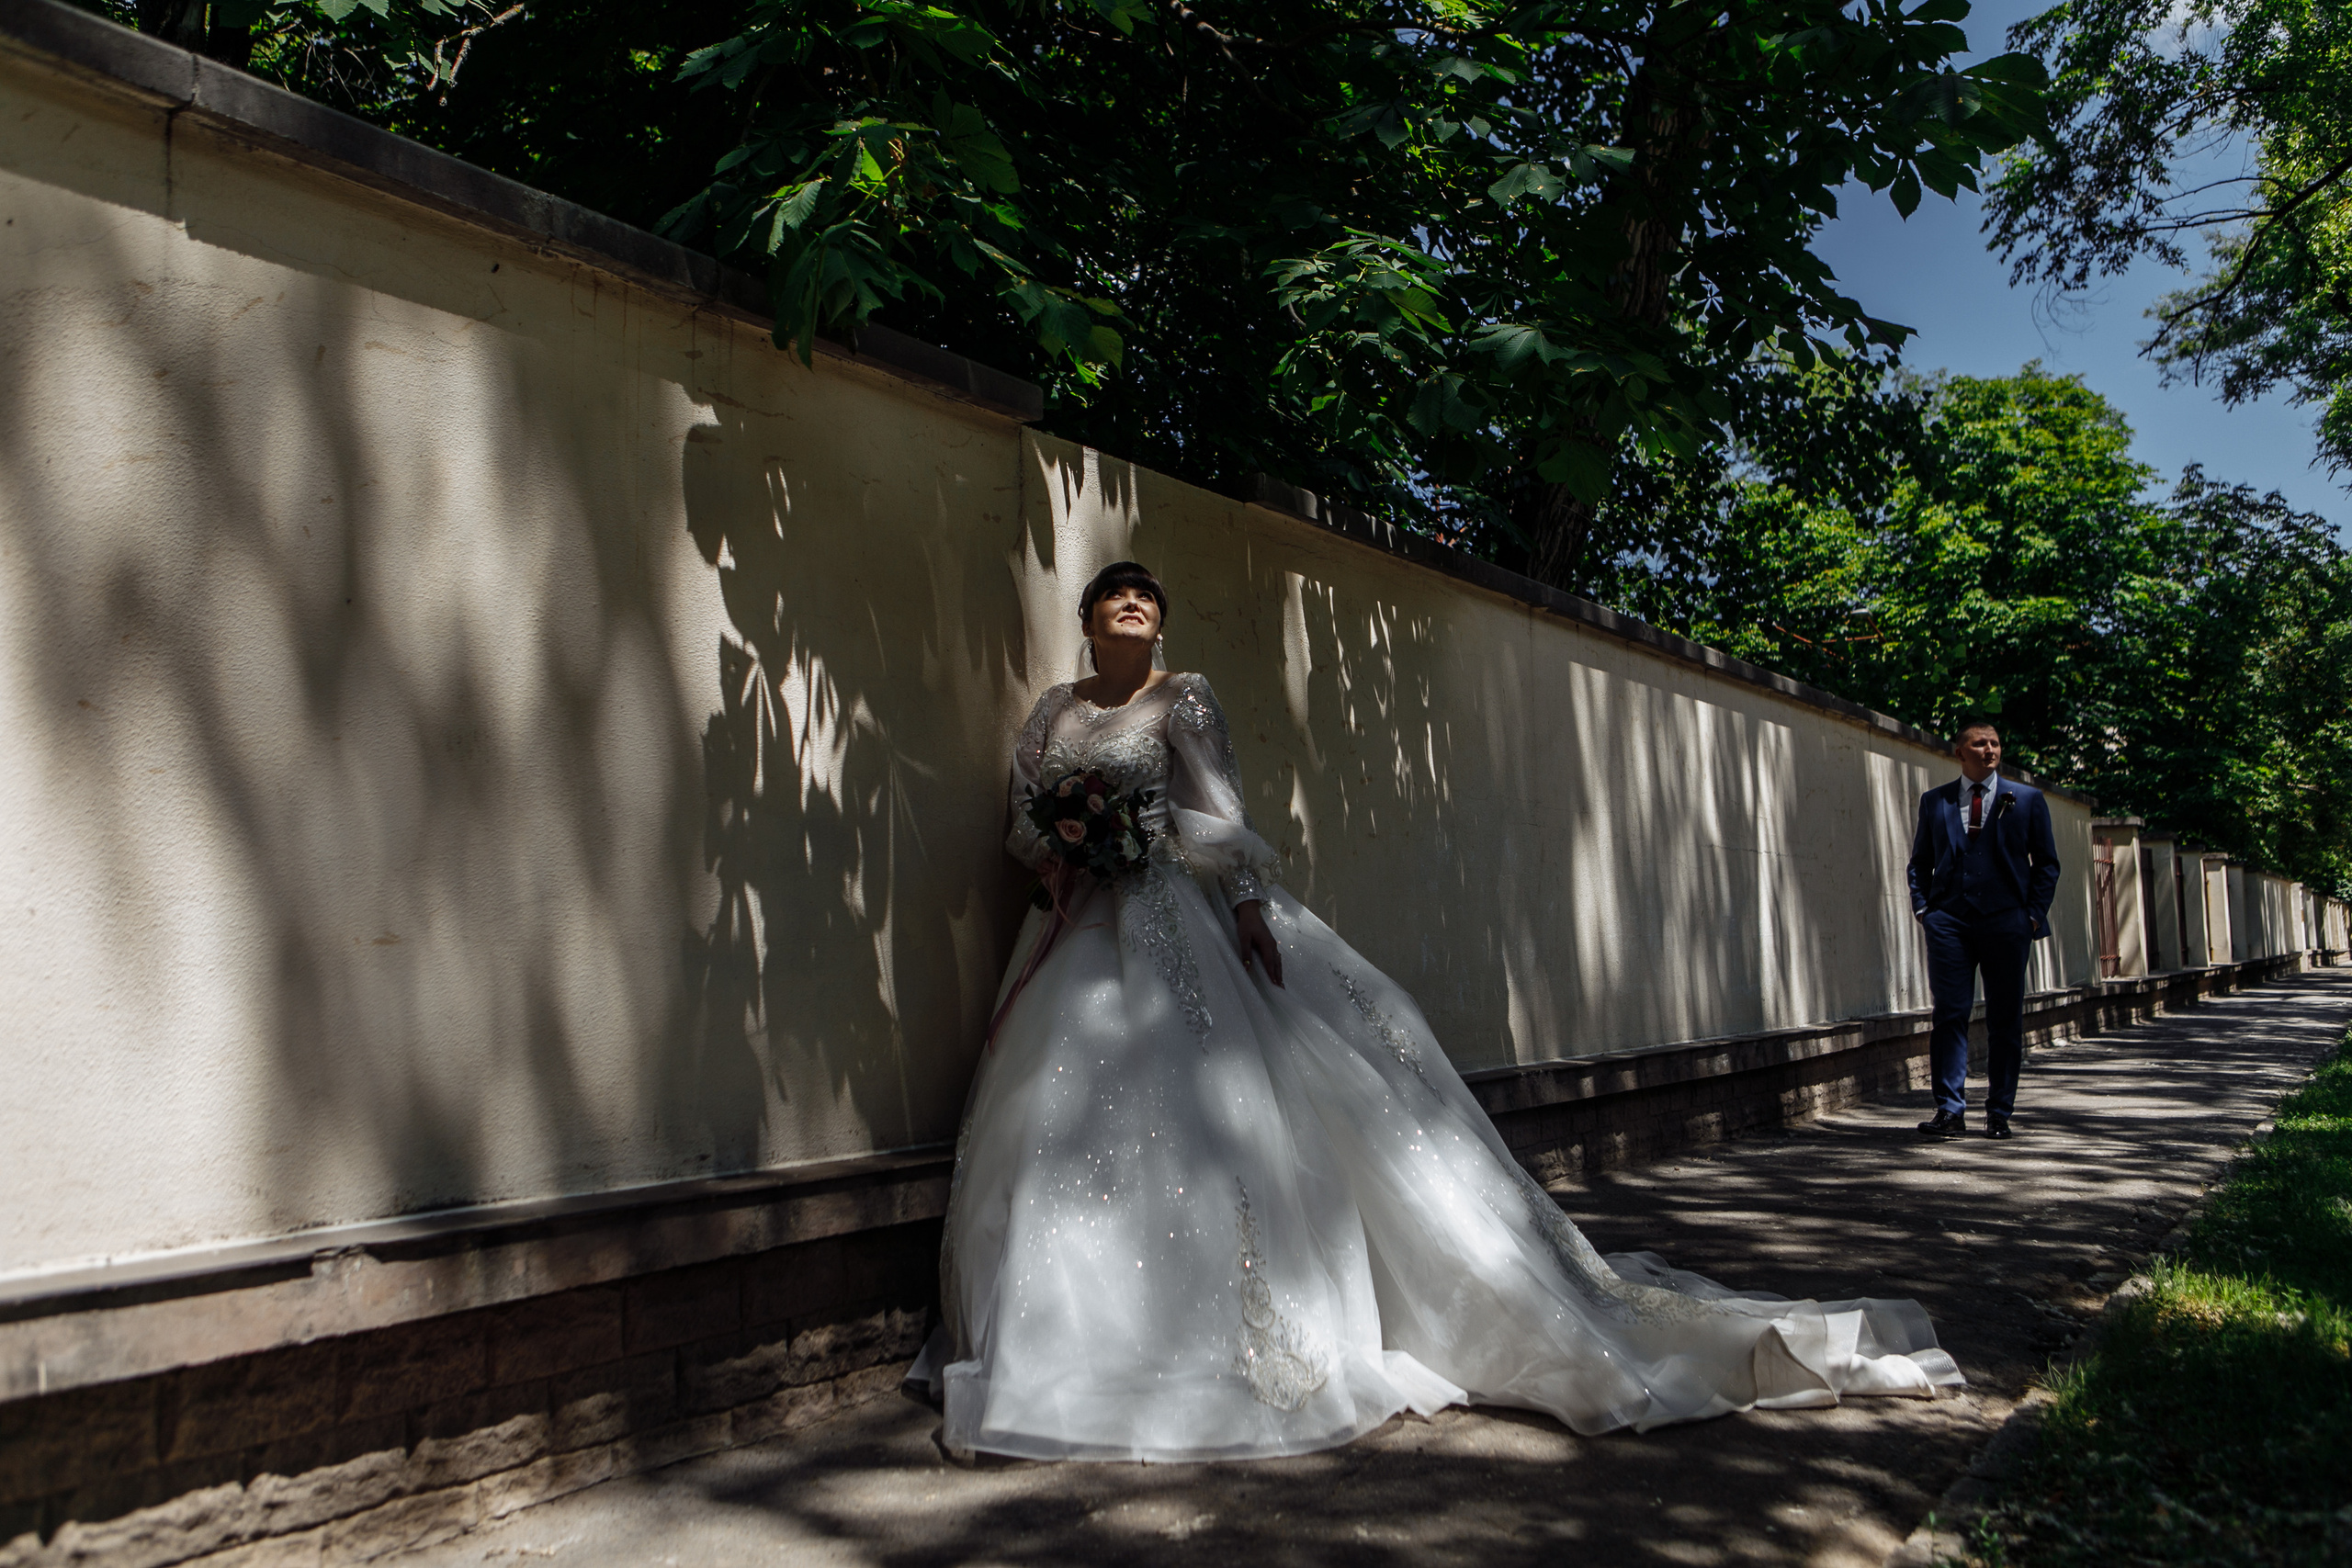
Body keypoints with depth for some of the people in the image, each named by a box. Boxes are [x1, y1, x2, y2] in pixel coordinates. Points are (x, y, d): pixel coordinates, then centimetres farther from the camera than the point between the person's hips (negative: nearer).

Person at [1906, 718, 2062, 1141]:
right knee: (1950, 1015, -5)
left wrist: (2034, 913, -1)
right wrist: (1922, 907, 2)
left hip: (2006, 921, 0)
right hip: (1948, 921, 0)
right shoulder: (1934, 801, 11)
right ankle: (1950, 1111, -3)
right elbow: (1920, 860, 16)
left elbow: (2046, 863, 9)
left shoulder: (2027, 799, 8)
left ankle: (1999, 1114, 13)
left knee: (2005, 1021, 4)